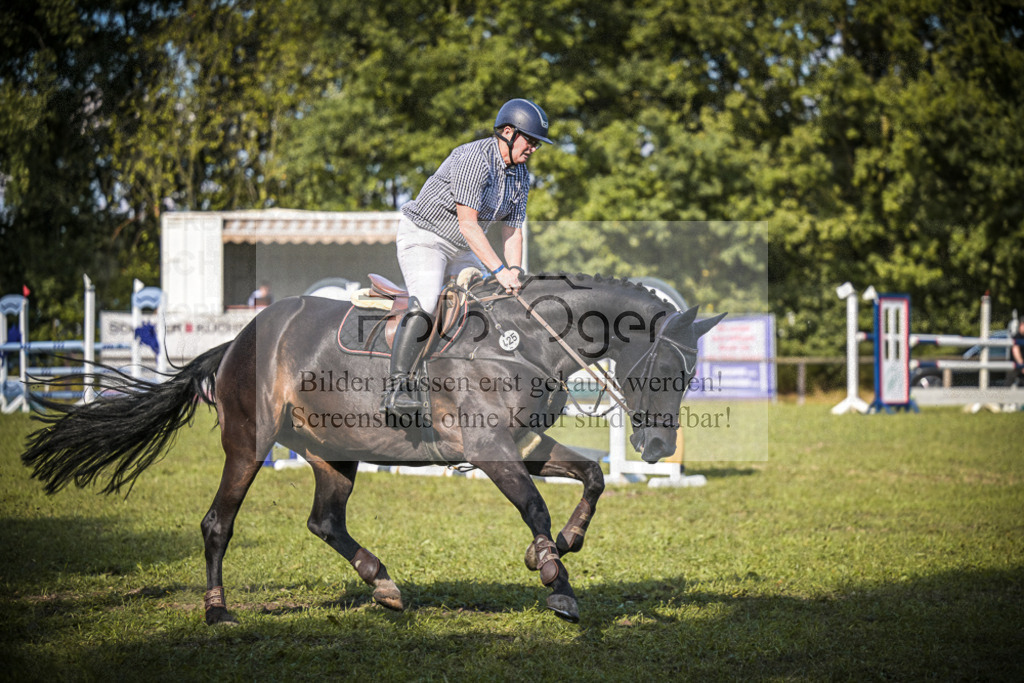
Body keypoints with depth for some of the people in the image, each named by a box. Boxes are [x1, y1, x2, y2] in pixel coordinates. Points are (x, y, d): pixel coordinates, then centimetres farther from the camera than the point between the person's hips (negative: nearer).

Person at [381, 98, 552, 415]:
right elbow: (468, 224, -28)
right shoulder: (474, 158, -24)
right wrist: (500, 270, -32)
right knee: (425, 304, -29)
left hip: (462, 249, 9)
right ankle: (398, 386, -32)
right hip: (423, 237, -9)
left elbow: (512, 231, 7)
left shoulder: (520, 174, 5)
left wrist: (514, 272, -10)